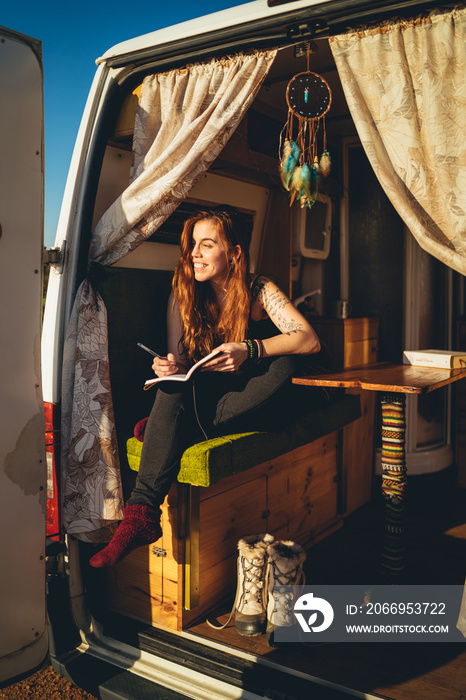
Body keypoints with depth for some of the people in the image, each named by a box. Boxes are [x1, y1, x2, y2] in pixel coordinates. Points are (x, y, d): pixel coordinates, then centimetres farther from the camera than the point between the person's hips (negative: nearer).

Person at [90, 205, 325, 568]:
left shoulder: (260, 291, -7)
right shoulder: (184, 294, 2)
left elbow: (310, 340, -20)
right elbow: (180, 361, 5)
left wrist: (249, 350, -35)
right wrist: (167, 366, -20)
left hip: (255, 404, -1)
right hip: (205, 398, 2)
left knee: (285, 361, -31)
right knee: (173, 386, -31)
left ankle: (197, 426, -26)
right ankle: (142, 512, -39)